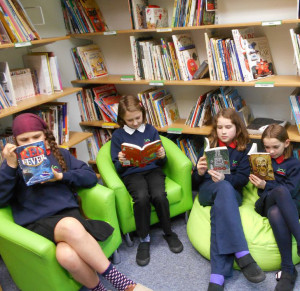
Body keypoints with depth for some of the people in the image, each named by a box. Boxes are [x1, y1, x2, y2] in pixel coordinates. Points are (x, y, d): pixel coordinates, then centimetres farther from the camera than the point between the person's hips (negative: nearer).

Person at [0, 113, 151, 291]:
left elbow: (91, 177, 9)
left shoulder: (60, 154, 17)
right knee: (70, 226, -38)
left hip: (68, 213, 1)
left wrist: (60, 176, -5)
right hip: (36, 223, -1)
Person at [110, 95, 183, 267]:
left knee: (159, 195, -30)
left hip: (153, 170, 2)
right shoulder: (118, 135, 8)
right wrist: (121, 162, -17)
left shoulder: (151, 130, 12)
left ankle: (169, 233, -4)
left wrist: (162, 156, -11)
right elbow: (117, 168, 6)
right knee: (142, 197, -33)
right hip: (131, 174, -1)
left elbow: (162, 162, 12)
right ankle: (144, 239, -12)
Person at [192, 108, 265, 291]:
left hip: (232, 192, 0)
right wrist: (199, 172, -16)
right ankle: (242, 254, -48)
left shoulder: (244, 149, 8)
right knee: (224, 188, -38)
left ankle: (218, 274, -46)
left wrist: (224, 178, -24)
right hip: (208, 189, 0)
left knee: (220, 207, -37)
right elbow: (196, 181, 9)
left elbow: (243, 178, -4)